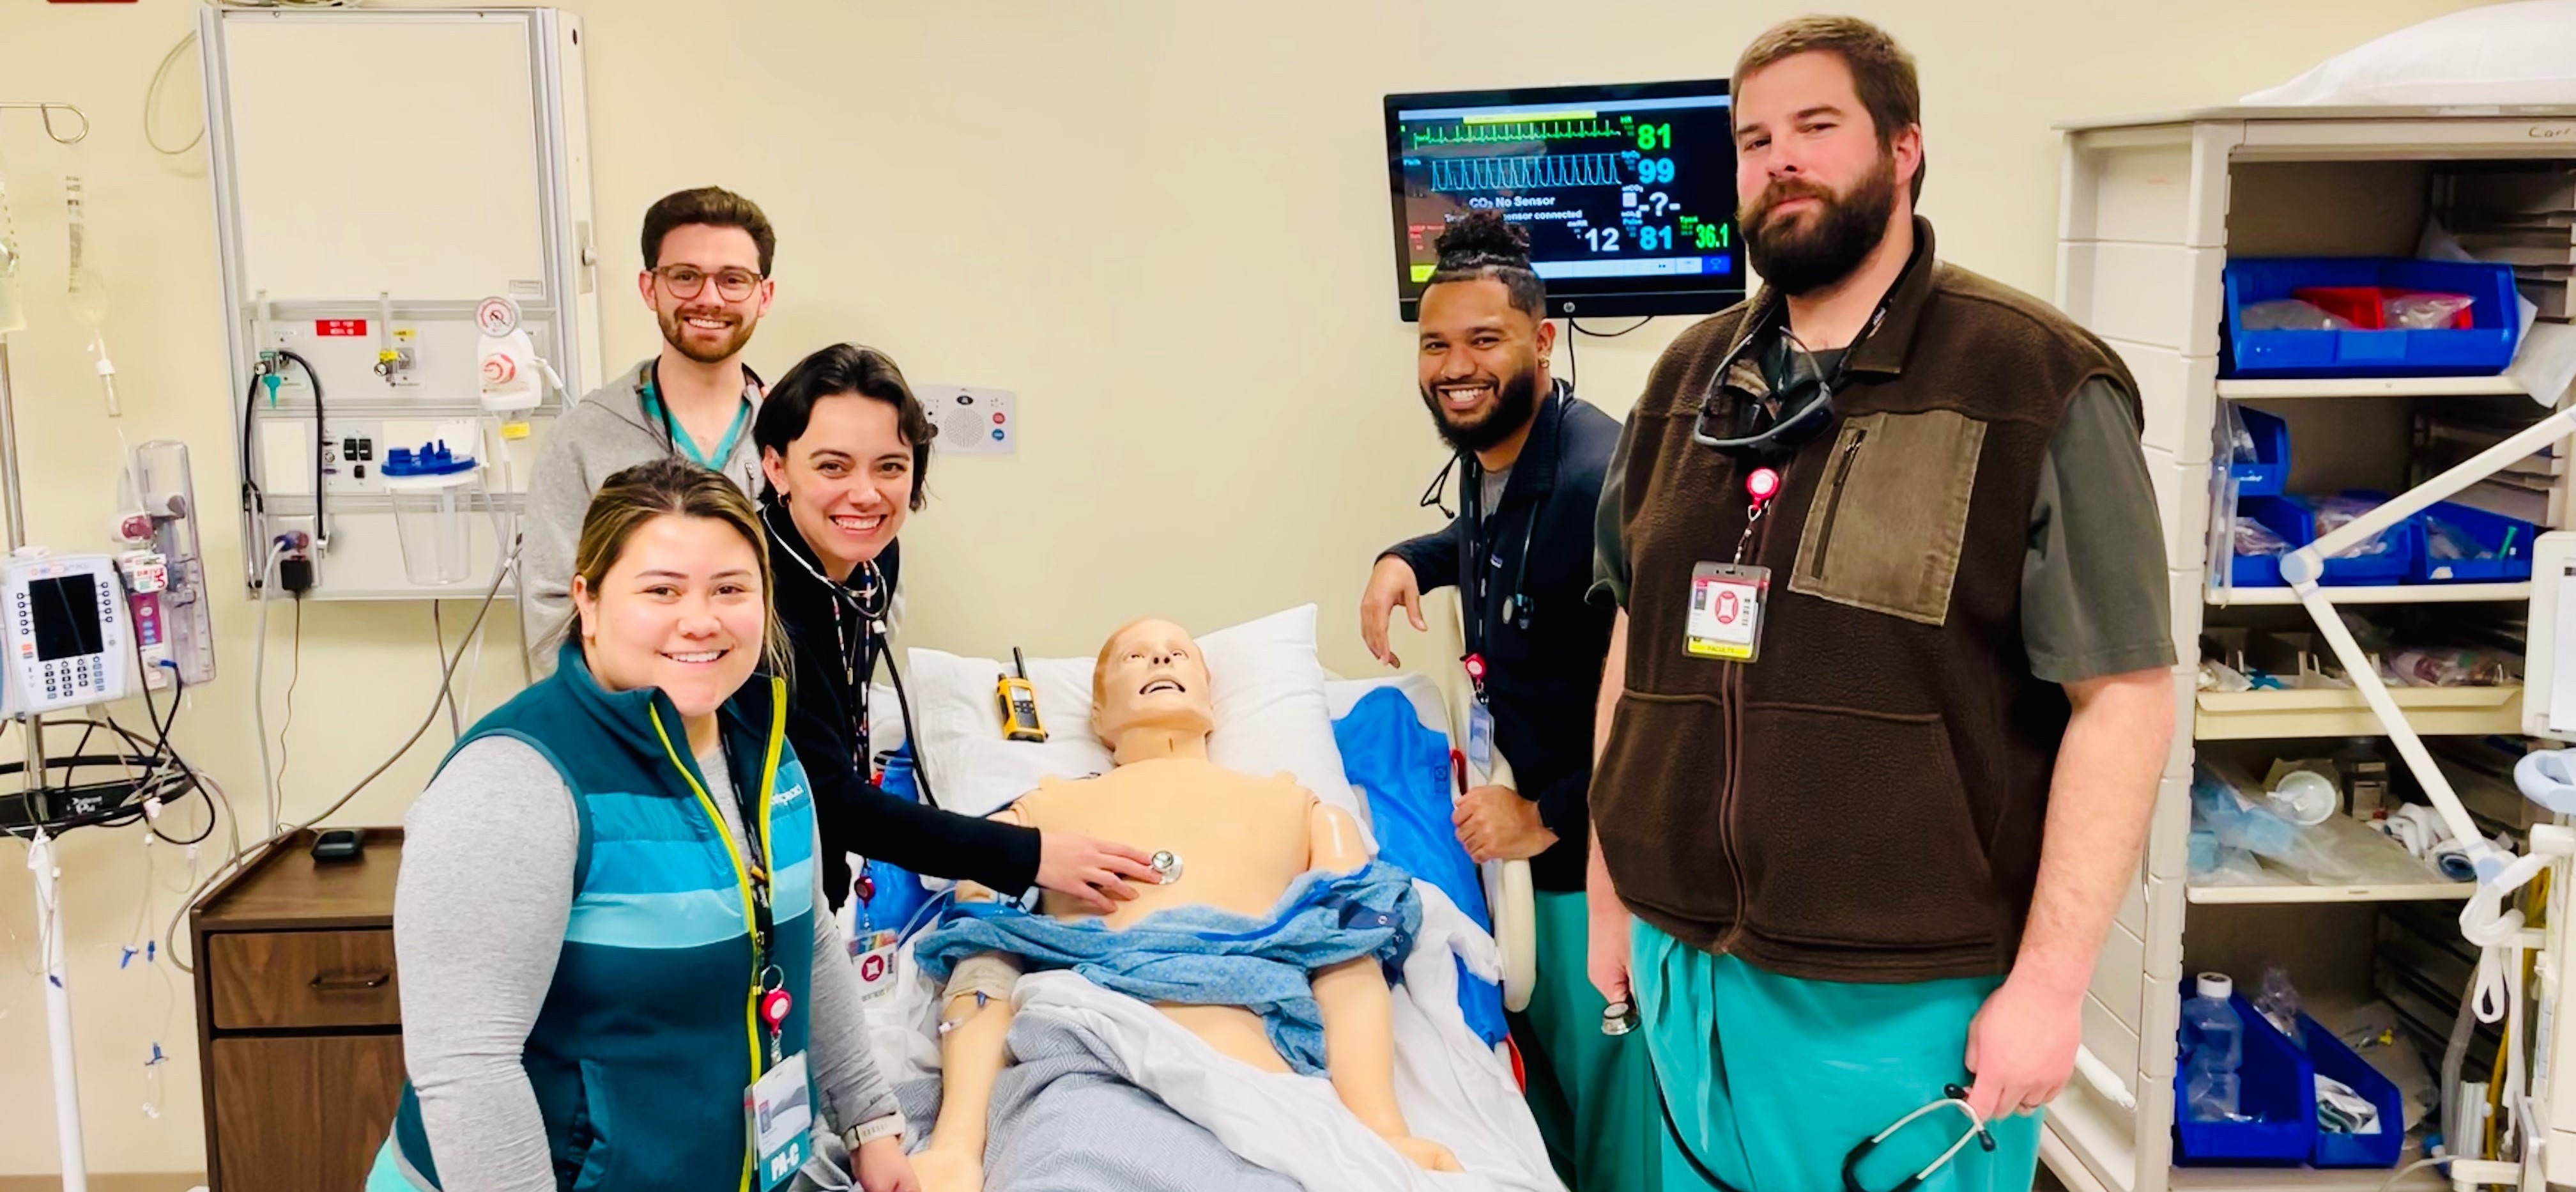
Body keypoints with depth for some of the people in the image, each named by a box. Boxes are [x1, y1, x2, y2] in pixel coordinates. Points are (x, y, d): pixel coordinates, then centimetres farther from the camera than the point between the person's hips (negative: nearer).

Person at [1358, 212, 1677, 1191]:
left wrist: (1552, 817, -19)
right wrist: (1408, 559, 8)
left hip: (1600, 852, -9)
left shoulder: (1602, 480, -26)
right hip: (1529, 834, 9)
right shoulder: (1486, 457, 2)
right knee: (1543, 1068, 24)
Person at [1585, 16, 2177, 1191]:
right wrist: (1607, 893, 14)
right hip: (1687, 977, 5)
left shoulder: (2038, 383, -10)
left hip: (1908, 1001, -5)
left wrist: (2048, 982, -14)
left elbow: (2122, 695, -11)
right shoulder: (1686, 382, 6)